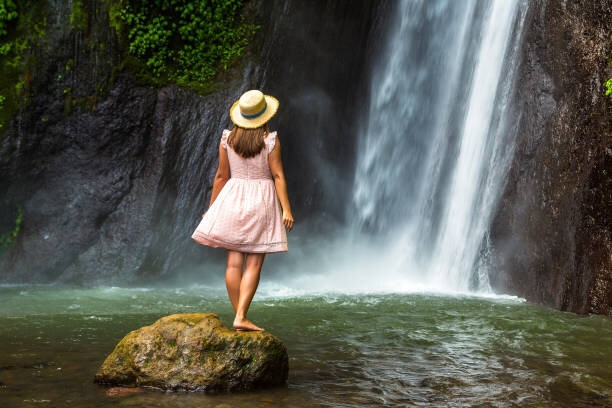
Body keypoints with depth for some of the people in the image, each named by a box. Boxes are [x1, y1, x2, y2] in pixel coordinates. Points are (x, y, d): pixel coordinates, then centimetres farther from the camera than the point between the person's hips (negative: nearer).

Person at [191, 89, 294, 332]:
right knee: (254, 264, -1)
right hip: (261, 200, -3)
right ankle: (241, 317, -9)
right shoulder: (270, 140, -7)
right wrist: (286, 210, -8)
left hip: (233, 198, 3)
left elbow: (221, 176, 4)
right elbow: (278, 176, -9)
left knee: (234, 263, 4)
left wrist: (211, 207, 13)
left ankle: (239, 316, 7)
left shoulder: (227, 139, 1)